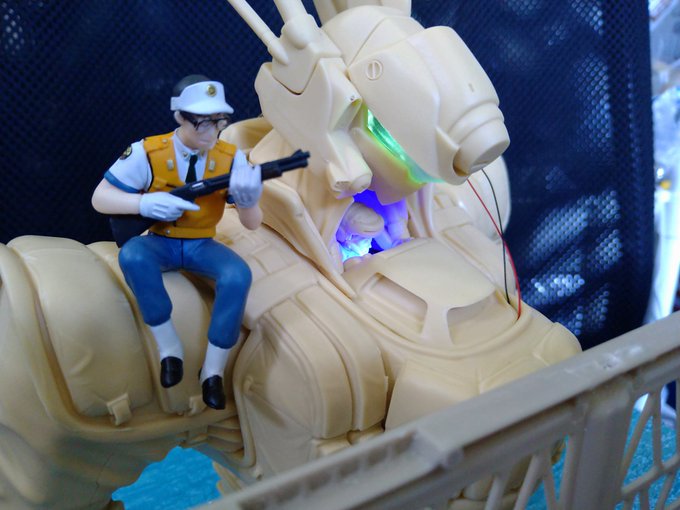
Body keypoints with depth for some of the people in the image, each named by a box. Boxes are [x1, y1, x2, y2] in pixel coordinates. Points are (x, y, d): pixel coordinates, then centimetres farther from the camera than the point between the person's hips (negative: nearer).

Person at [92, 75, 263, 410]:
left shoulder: (231, 158, -10)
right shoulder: (147, 153, -15)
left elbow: (252, 224, -11)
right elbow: (99, 199, -12)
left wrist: (248, 200, -37)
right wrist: (145, 202, -32)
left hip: (202, 246, 1)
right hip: (160, 243, -1)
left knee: (238, 275, -31)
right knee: (131, 255, -36)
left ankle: (213, 370, -14)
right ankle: (169, 347, -18)